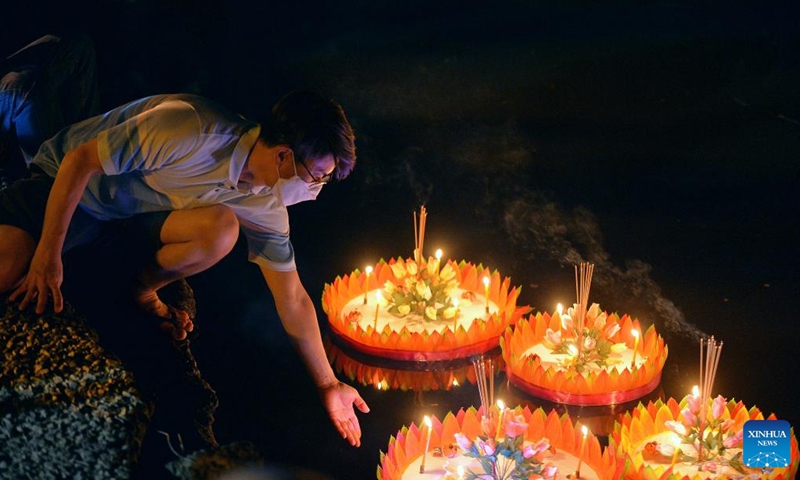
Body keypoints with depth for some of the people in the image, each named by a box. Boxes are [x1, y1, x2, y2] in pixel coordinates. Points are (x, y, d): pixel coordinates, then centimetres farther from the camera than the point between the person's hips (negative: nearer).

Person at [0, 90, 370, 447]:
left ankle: (142, 292, -1)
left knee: (223, 228, -26)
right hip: (63, 179, -5)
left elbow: (293, 301, -4)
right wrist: (48, 253, -25)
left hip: (139, 213, 5)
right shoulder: (190, 130, -35)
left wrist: (328, 385, -2)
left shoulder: (266, 210, -14)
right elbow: (79, 161, -26)